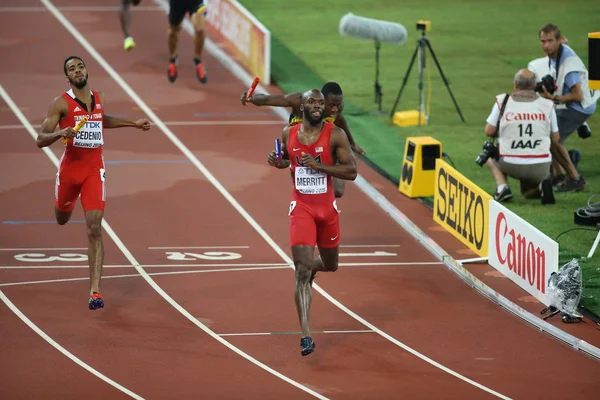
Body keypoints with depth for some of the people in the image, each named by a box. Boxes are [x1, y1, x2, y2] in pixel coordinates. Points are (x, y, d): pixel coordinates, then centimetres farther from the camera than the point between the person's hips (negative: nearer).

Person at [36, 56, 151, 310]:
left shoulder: (99, 99, 6)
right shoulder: (61, 103, -10)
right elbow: (40, 140, -14)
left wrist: (133, 124, 28)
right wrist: (60, 133, -33)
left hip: (95, 170, 1)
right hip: (70, 168, -1)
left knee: (94, 229, -12)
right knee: (62, 219, 22)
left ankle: (95, 290, -17)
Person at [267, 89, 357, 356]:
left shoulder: (335, 135, -8)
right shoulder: (289, 134, 0)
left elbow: (351, 172, -11)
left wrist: (318, 165, -21)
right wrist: (278, 162, -3)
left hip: (327, 208, 1)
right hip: (301, 207, -1)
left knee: (330, 265, 20)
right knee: (302, 271, -13)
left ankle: (311, 268, 60)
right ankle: (306, 335, -17)